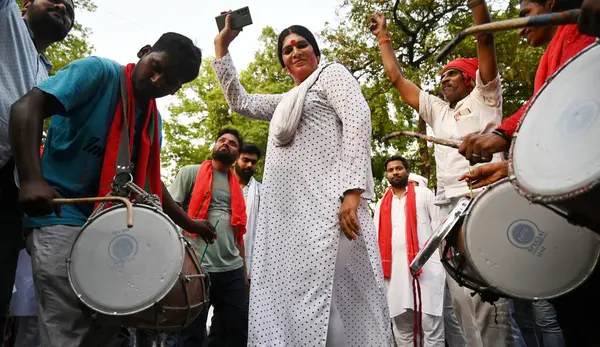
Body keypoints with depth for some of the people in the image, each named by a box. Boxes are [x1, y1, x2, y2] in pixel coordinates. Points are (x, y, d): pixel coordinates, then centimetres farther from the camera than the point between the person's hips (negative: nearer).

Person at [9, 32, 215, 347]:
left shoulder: (153, 119, 11)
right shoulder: (99, 72, -9)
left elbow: (147, 180, 18)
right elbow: (27, 107, -19)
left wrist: (188, 223, 12)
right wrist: (31, 179, -33)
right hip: (61, 215, -7)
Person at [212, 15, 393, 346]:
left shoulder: (332, 73, 10)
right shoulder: (287, 101, 31)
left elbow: (358, 121, -6)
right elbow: (239, 101, 33)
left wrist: (353, 190, -20)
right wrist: (221, 46, 31)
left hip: (326, 204, -8)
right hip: (286, 213, 8)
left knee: (325, 299, -12)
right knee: (286, 297, 4)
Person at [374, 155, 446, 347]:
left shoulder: (423, 194, 10)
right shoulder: (381, 204, 19)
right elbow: (377, 238, 19)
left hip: (426, 266, -3)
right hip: (395, 271, 4)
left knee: (431, 325, -3)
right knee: (401, 327, 8)